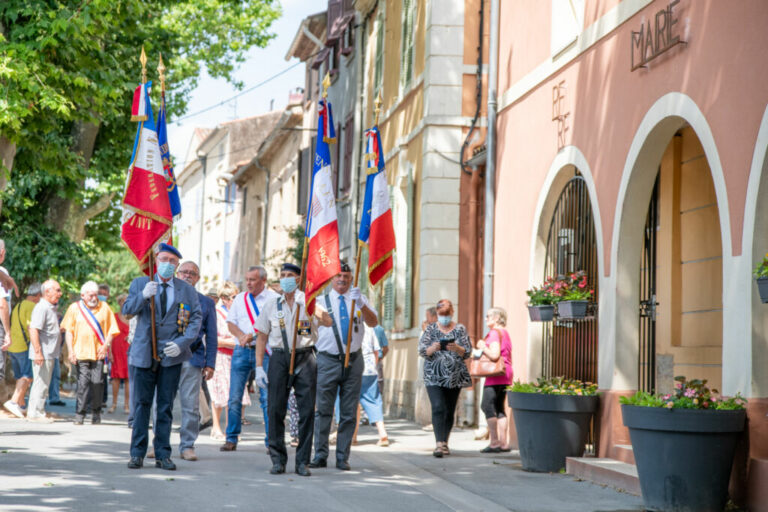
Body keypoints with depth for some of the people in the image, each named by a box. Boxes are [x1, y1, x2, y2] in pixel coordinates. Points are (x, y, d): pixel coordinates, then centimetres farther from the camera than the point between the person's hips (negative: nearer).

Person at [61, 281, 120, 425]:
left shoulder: (104, 308, 10)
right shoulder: (74, 308, 10)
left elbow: (111, 330, 11)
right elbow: (69, 331, 10)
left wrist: (106, 345, -4)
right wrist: (70, 351, 1)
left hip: (99, 353, 0)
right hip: (81, 353, 0)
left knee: (98, 383, -5)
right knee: (82, 383, -7)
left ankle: (96, 413, 11)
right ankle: (79, 414, 0)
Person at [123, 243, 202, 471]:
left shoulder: (187, 290, 8)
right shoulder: (140, 283, 7)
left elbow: (196, 319, 3)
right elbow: (127, 310, -4)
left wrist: (182, 343, -12)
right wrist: (143, 295, -23)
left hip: (171, 356, 1)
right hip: (144, 354, -1)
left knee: (166, 407, 5)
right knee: (142, 405, 3)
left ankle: (163, 454, 11)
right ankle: (137, 453, 10)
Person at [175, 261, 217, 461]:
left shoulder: (206, 303, 12)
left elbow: (211, 336, 11)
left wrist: (210, 364, 3)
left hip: (193, 358, 0)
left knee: (191, 405, 0)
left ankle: (187, 445, 8)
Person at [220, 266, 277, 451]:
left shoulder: (274, 299, 0)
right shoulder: (240, 299, 14)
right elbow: (231, 323, 10)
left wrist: (252, 336, -15)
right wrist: (241, 336, -9)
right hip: (241, 351, 4)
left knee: (267, 397, -5)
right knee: (234, 397, 2)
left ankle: (271, 440, 0)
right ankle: (232, 439, 10)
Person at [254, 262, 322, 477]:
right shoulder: (271, 305, 12)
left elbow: (328, 322, -12)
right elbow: (262, 338, 13)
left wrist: (306, 305, -20)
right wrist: (259, 367, 4)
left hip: (304, 358, -1)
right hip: (279, 357, 1)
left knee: (307, 410, -4)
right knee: (276, 409, -2)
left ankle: (303, 461, 4)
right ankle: (278, 459, 7)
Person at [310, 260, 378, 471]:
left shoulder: (359, 300, 10)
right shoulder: (322, 301, 8)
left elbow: (373, 323, -6)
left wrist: (361, 304, -20)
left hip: (353, 360, 1)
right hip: (328, 360, -1)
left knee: (349, 413, 4)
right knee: (323, 410, -3)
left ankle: (342, 457, 10)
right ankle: (320, 455, 3)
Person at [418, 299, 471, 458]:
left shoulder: (460, 329, 8)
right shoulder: (431, 329, 7)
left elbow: (467, 352, 2)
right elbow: (422, 351, 0)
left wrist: (457, 348, -20)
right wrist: (433, 348, -22)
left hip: (455, 377, 2)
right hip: (434, 377, -2)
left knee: (450, 410, 7)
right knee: (438, 408, -15)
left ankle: (444, 442, 19)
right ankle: (439, 443, -21)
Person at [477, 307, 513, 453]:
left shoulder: (494, 333, -11)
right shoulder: (505, 333, 19)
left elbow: (494, 355, -23)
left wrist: (482, 346, -7)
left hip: (495, 375, -10)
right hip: (506, 374, 10)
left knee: (487, 406, -7)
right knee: (499, 408, 11)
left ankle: (494, 442, -11)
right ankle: (504, 443, 10)